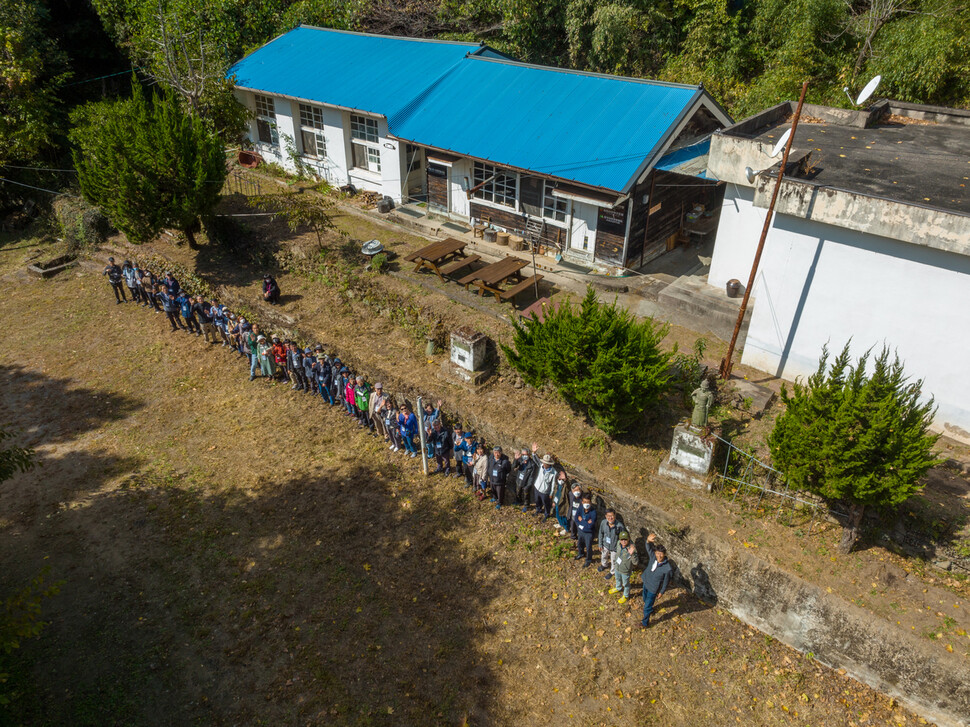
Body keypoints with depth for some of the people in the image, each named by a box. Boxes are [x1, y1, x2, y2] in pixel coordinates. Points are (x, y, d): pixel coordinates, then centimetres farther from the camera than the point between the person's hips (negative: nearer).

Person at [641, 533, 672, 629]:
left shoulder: (667, 568, -31)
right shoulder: (653, 557, -23)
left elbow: (666, 582, -15)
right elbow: (649, 547, -35)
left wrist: (661, 592, -2)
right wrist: (648, 540, -60)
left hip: (653, 589, -5)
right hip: (646, 583, 5)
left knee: (647, 607, 9)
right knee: (645, 599, 31)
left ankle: (645, 623, 34)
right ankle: (650, 609, 63)